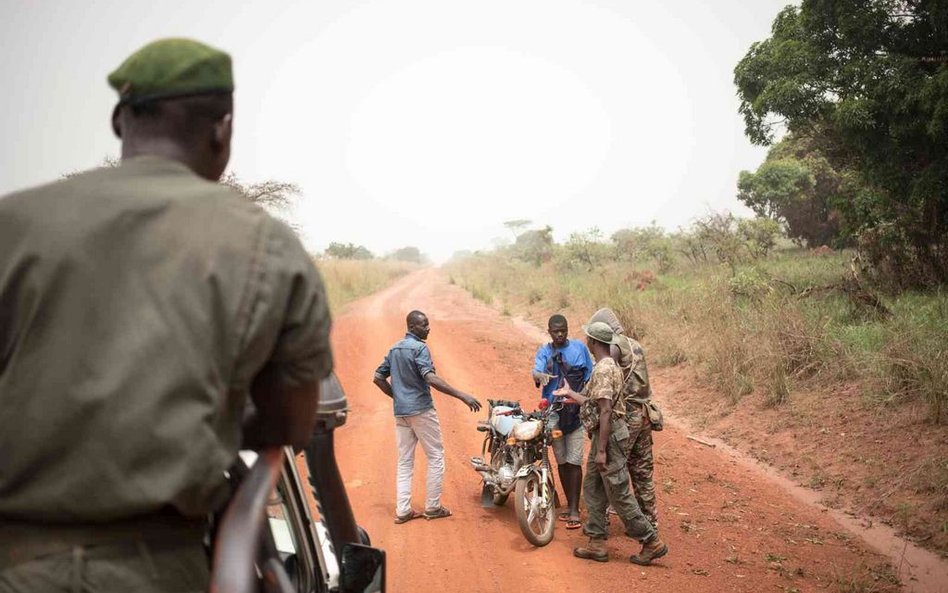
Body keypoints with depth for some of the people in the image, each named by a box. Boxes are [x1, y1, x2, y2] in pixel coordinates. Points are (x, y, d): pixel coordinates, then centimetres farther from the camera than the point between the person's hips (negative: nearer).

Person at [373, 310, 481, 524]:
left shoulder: (394, 349, 12)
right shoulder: (419, 348, -13)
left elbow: (378, 378, 15)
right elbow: (431, 379, -25)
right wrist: (463, 396, -27)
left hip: (400, 412, 8)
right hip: (421, 410, -8)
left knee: (405, 461, 10)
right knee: (436, 457, 4)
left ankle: (402, 510, 7)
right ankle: (432, 507, 7)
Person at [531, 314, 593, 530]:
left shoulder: (579, 347, 3)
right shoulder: (544, 351, 5)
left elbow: (589, 377, 6)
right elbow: (536, 370, -14)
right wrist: (540, 376, -38)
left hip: (576, 411, -2)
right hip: (552, 412, 2)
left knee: (574, 462, -6)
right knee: (561, 461, 11)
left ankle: (574, 510, -2)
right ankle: (569, 504, 24)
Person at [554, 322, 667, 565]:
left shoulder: (602, 370, -19)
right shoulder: (609, 366, 13)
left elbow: (606, 411, -24)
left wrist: (601, 450, -24)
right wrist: (570, 393, 31)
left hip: (609, 435, -11)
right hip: (603, 434, 11)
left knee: (619, 493, -4)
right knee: (592, 488, 14)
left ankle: (652, 542, 3)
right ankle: (597, 544, 19)